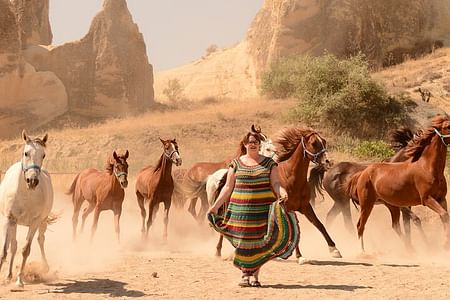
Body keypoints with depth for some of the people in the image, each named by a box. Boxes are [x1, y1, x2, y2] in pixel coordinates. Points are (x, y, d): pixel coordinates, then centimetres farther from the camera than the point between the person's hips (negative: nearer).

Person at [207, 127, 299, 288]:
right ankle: (245, 274, 11)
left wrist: (282, 192, -24)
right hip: (241, 208, 1)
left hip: (263, 208, 0)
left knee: (259, 240, -1)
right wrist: (215, 206, 0)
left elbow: (276, 183, -2)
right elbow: (228, 187, 7)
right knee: (243, 241, 1)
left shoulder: (269, 163, 5)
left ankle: (255, 275, 8)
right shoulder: (236, 163, 6)